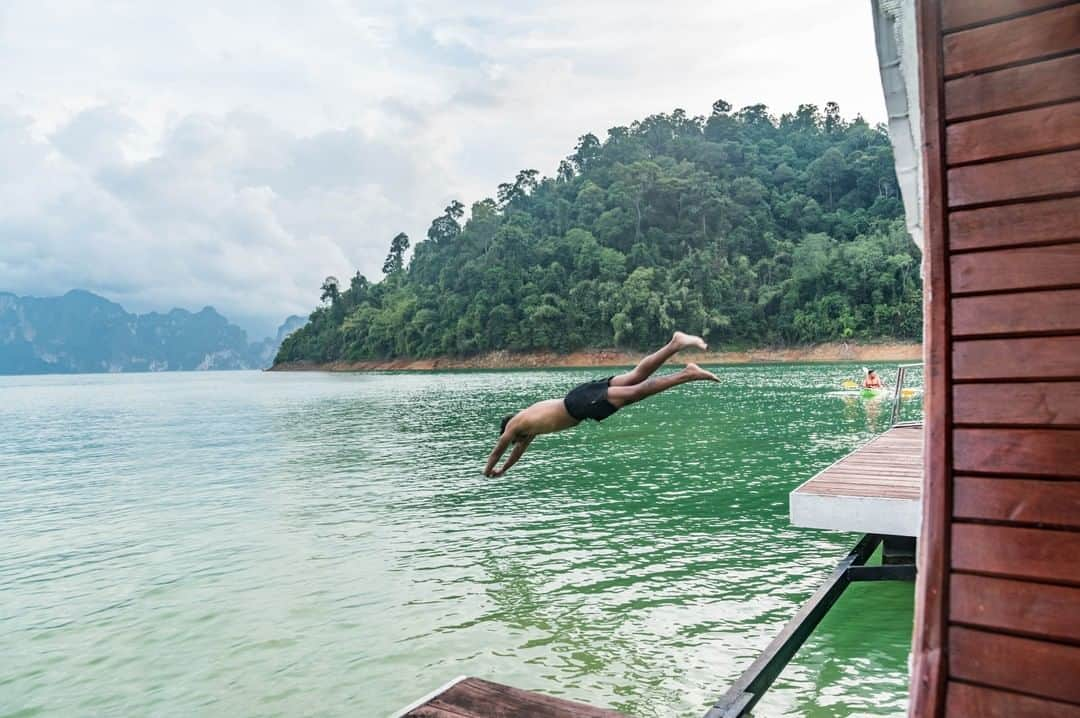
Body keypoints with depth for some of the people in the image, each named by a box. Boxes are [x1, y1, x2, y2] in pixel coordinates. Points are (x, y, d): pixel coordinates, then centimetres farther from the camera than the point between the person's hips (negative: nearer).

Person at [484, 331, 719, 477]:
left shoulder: (514, 424, 15)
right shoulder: (532, 417, 35)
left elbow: (497, 450, 24)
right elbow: (521, 448, 48)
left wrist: (487, 471, 40)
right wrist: (503, 470, 56)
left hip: (581, 403, -7)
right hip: (584, 393, 7)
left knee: (636, 392, -18)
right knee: (636, 376, 0)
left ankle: (688, 374, -29)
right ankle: (676, 343, -12)